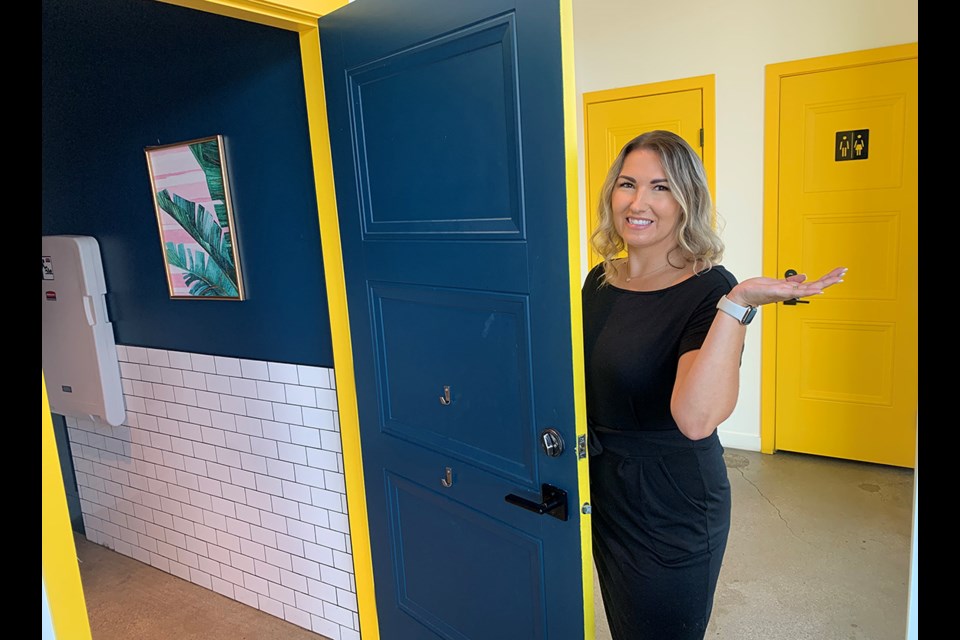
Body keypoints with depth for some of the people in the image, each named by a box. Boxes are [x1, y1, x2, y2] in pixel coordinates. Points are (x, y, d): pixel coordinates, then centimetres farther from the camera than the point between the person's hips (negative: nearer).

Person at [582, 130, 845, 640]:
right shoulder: (600, 281, 0)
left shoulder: (708, 290, -19)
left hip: (670, 509, -6)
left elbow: (696, 418, -37)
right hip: (602, 492, 6)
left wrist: (737, 304, -41)